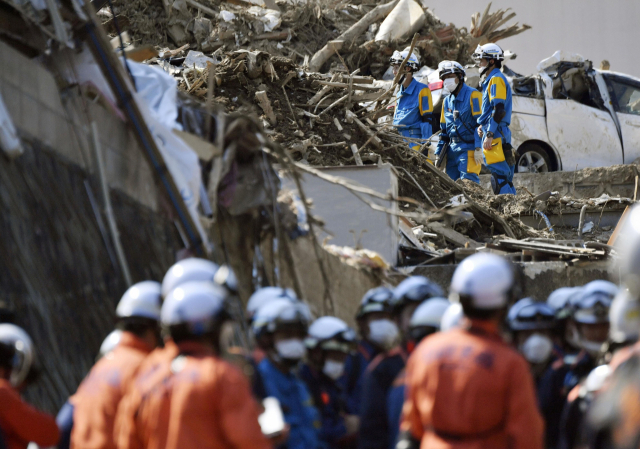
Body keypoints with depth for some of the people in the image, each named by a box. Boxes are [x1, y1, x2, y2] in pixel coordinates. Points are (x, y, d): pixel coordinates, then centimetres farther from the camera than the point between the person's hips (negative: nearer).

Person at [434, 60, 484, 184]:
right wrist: (439, 153, 17)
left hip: (469, 148, -8)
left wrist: (478, 148, -19)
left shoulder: (472, 95, -5)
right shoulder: (447, 101, 19)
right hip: (452, 149, 8)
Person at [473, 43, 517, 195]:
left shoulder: (496, 80, -10)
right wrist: (483, 126, 14)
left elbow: (499, 110, -18)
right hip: (498, 135, 10)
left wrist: (489, 135, -21)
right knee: (504, 175, 9)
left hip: (496, 136, -10)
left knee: (499, 174, -13)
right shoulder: (490, 80, 22)